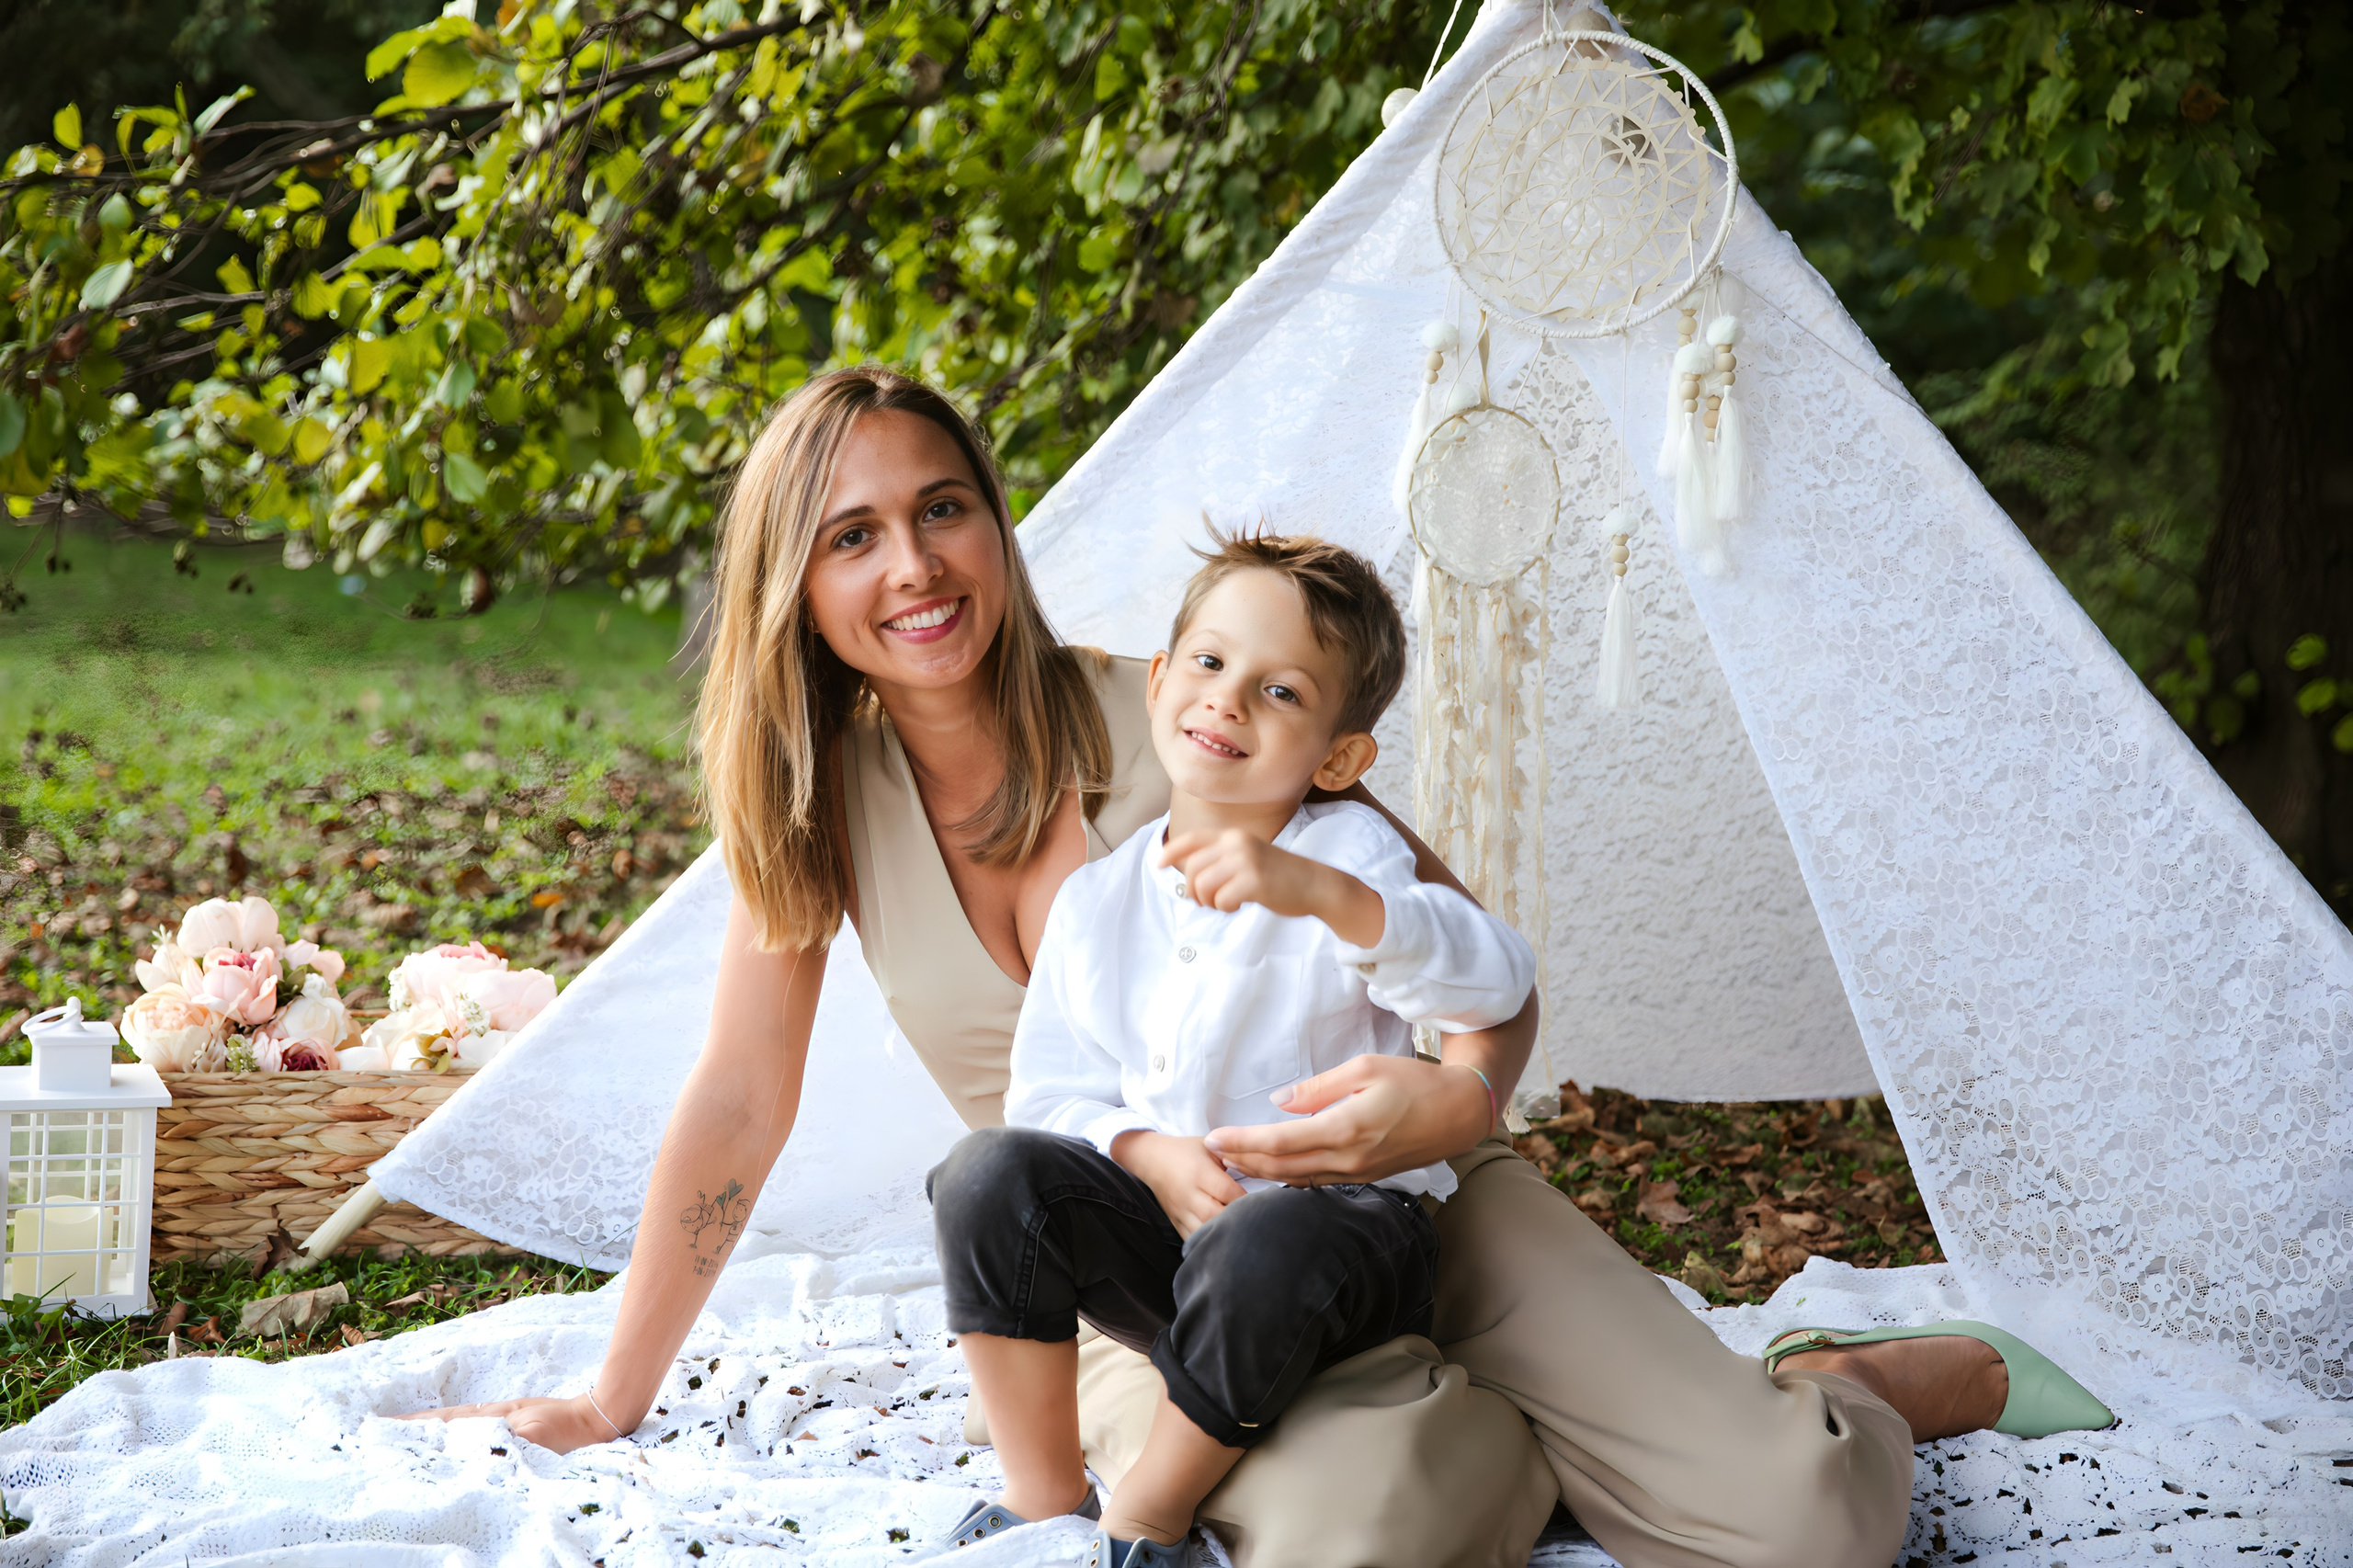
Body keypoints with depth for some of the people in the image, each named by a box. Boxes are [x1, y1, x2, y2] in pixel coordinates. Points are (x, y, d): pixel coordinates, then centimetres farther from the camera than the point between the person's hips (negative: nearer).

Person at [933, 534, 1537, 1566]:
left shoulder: (1348, 855, -5)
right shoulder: (1094, 901, 8)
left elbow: (1497, 983, -22)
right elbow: (1049, 1095, 7)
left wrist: (1322, 893, -38)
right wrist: (1148, 1153, -16)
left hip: (1337, 1221, -4)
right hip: (1165, 1242, 4)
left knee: (1263, 1248, -38)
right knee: (991, 1174, -21)